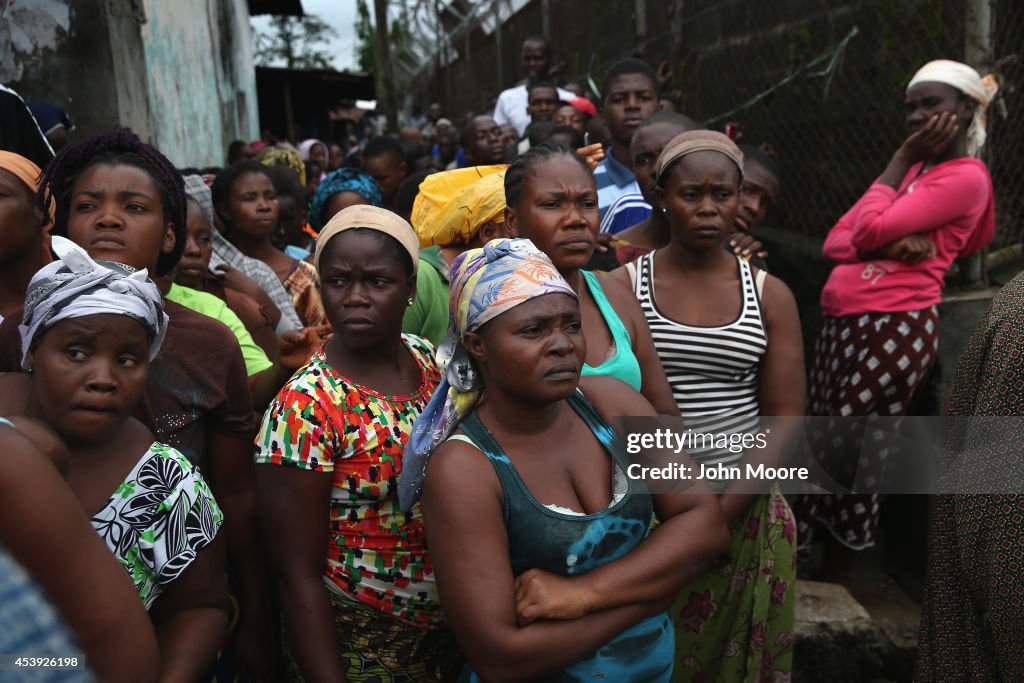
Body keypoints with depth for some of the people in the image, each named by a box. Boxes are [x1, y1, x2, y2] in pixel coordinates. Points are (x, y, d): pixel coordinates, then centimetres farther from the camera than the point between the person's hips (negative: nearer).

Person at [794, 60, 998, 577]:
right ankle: (813, 576, 19)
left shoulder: (966, 177, -5)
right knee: (824, 450, 8)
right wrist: (890, 244, -11)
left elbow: (869, 230, -17)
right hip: (842, 322, 8)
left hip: (894, 328, -8)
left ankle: (831, 583, 13)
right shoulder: (910, 170, 20)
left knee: (849, 454, -3)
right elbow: (835, 241, 10)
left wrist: (901, 160, -4)